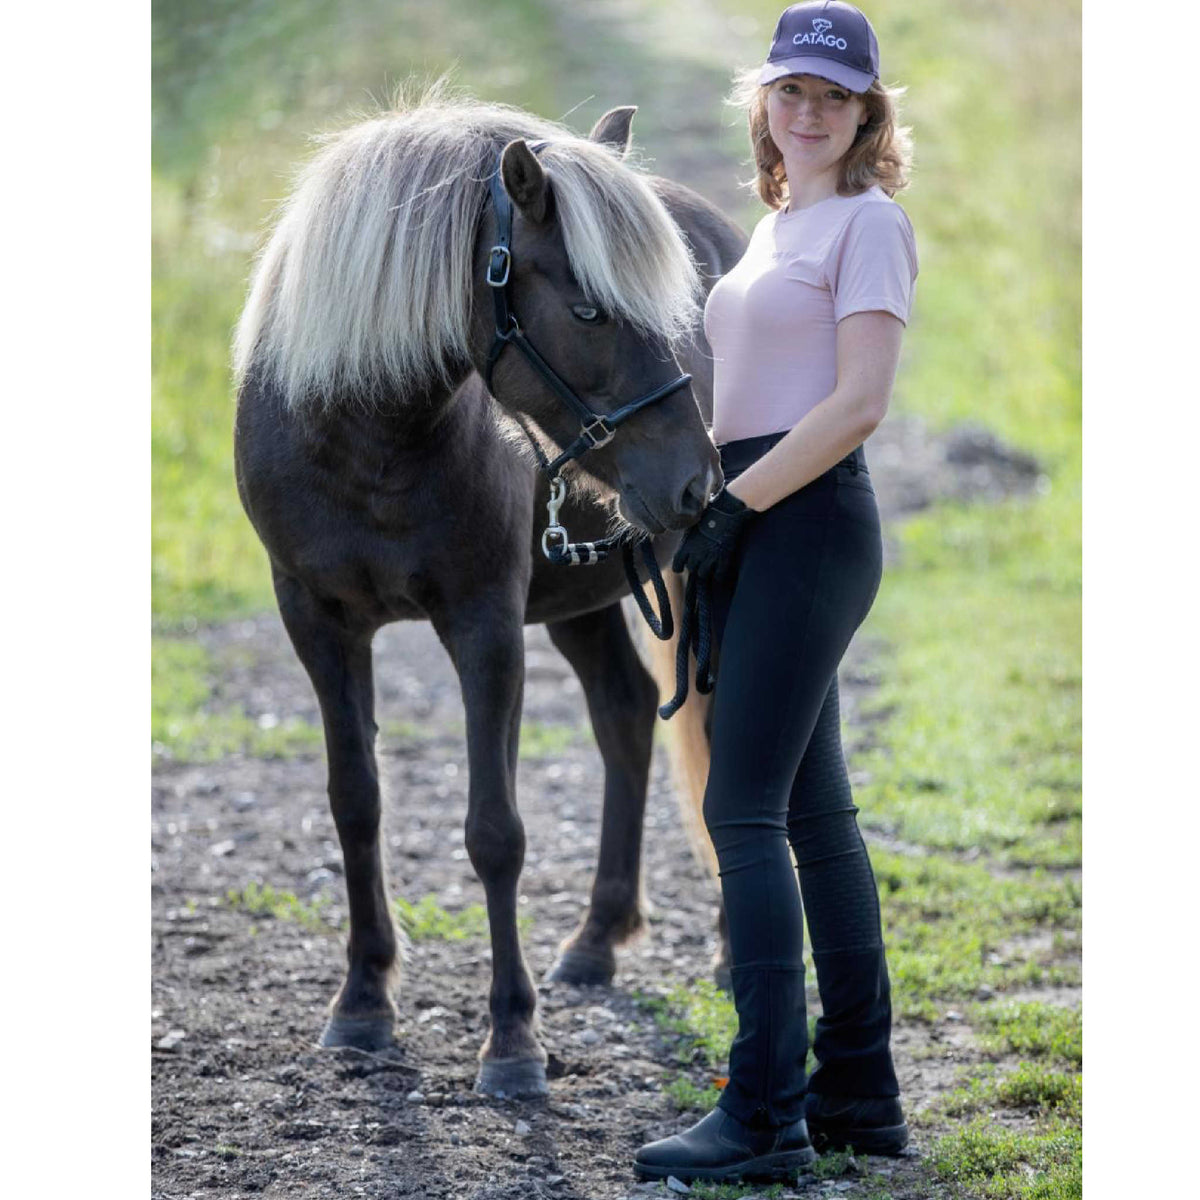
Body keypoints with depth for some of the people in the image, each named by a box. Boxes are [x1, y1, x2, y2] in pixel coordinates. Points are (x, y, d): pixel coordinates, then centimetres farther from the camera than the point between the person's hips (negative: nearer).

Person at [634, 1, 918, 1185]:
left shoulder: (869, 222, -6)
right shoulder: (774, 225, 20)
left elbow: (858, 403, -16)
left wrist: (736, 503, -16)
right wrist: (703, 509, 11)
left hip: (807, 522, -9)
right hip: (753, 525, 9)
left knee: (744, 809, -12)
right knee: (814, 810, 10)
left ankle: (765, 1112, -12)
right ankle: (859, 1094, 15)